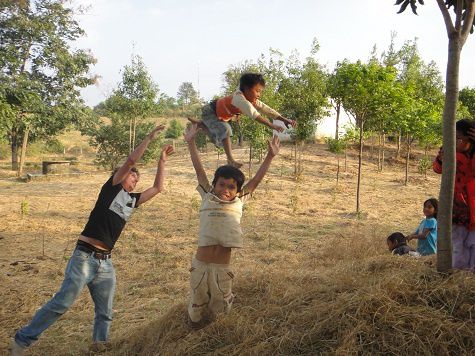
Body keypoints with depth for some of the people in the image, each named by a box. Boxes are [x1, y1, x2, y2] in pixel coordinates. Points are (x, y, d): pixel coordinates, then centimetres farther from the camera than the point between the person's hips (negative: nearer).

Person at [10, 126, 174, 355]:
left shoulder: (133, 200, 18)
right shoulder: (112, 188, 2)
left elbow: (158, 188, 23)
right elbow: (131, 161, -8)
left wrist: (161, 161, 19)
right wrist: (150, 138, -3)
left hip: (106, 262, 7)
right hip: (85, 256, -7)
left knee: (105, 312, 8)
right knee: (62, 303, -11)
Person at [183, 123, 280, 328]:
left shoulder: (238, 202, 6)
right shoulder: (208, 197, 5)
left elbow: (256, 180, 5)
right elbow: (199, 170, 4)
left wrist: (270, 156, 2)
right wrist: (191, 143, 3)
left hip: (222, 267, 0)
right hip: (200, 264, 0)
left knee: (220, 305, 16)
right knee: (198, 302, 18)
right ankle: (195, 319, 49)